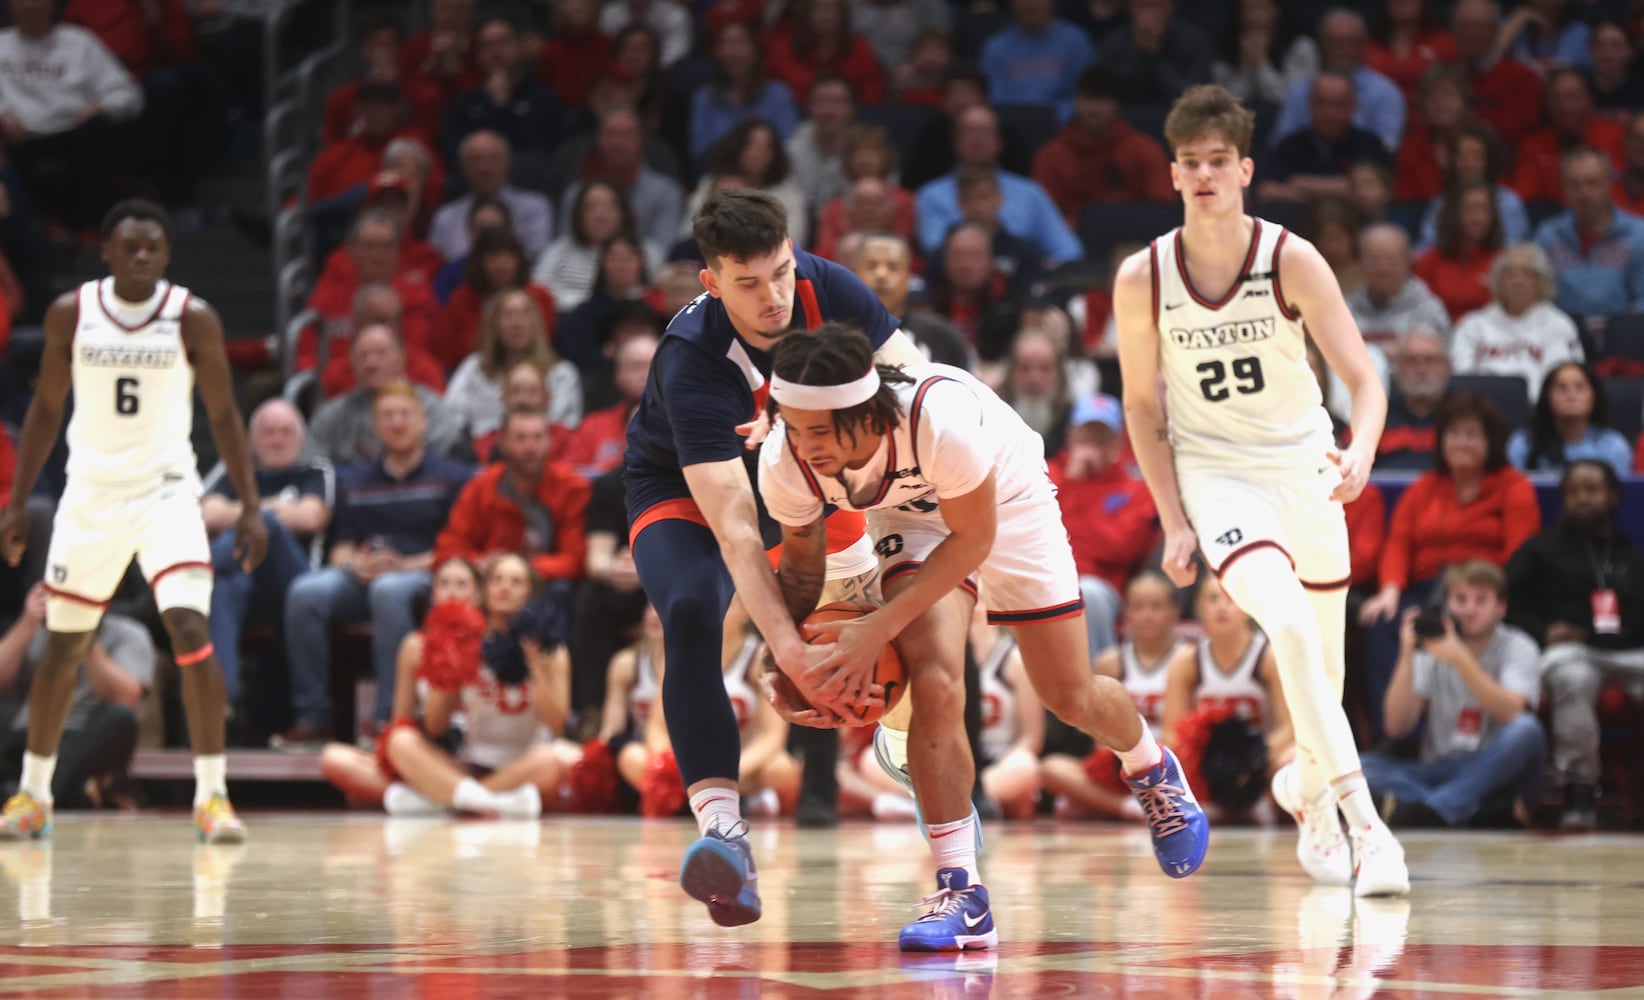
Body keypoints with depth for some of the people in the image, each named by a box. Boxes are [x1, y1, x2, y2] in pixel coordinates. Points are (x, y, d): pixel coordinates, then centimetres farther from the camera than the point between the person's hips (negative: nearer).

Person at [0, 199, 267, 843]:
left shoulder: (193, 319, -6)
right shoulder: (71, 314, -2)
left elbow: (223, 416, 0)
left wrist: (251, 507, -6)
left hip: (166, 489, -2)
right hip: (90, 493, 2)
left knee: (192, 632, -17)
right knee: (62, 645, 9)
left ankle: (211, 795, -11)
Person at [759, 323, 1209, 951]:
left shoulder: (940, 417, -44)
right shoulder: (783, 463, -29)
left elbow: (973, 539, -28)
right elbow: (802, 563, -8)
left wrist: (879, 628, -33)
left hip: (1005, 502, -2)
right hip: (913, 518, 2)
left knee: (1071, 698, 7)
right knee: (935, 682, -22)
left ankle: (1151, 769, 43)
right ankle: (961, 896, -14)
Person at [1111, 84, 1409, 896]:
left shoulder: (1292, 262, -15)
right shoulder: (1142, 279, -12)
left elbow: (1364, 380, -17)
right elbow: (1142, 407, -1)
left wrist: (1360, 453, -38)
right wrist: (1174, 523, -6)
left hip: (1306, 465, 2)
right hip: (1212, 471, -2)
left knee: (1324, 661, 13)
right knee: (1290, 627, -26)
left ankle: (1308, 788, 44)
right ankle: (1363, 823, -28)